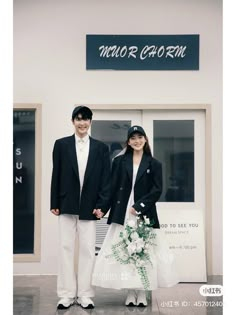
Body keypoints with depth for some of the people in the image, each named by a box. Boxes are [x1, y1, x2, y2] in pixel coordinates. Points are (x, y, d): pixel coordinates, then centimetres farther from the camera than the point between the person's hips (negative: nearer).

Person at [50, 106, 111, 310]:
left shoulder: (101, 148, 6)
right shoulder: (61, 144, 5)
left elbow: (106, 179, 3)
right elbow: (56, 175, 3)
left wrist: (102, 205, -6)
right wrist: (54, 203, -1)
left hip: (90, 206, 0)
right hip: (67, 205, 0)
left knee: (88, 249, 4)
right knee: (66, 248, 4)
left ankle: (84, 294, 13)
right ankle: (66, 294, 12)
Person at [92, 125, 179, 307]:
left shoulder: (154, 164, 5)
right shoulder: (119, 161, 7)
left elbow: (157, 190, -3)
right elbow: (112, 188, 3)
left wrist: (139, 206, -12)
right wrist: (104, 208, -5)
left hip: (144, 214, -1)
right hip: (123, 214, 1)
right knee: (124, 251, 0)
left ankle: (143, 293, 9)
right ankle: (131, 292, 9)